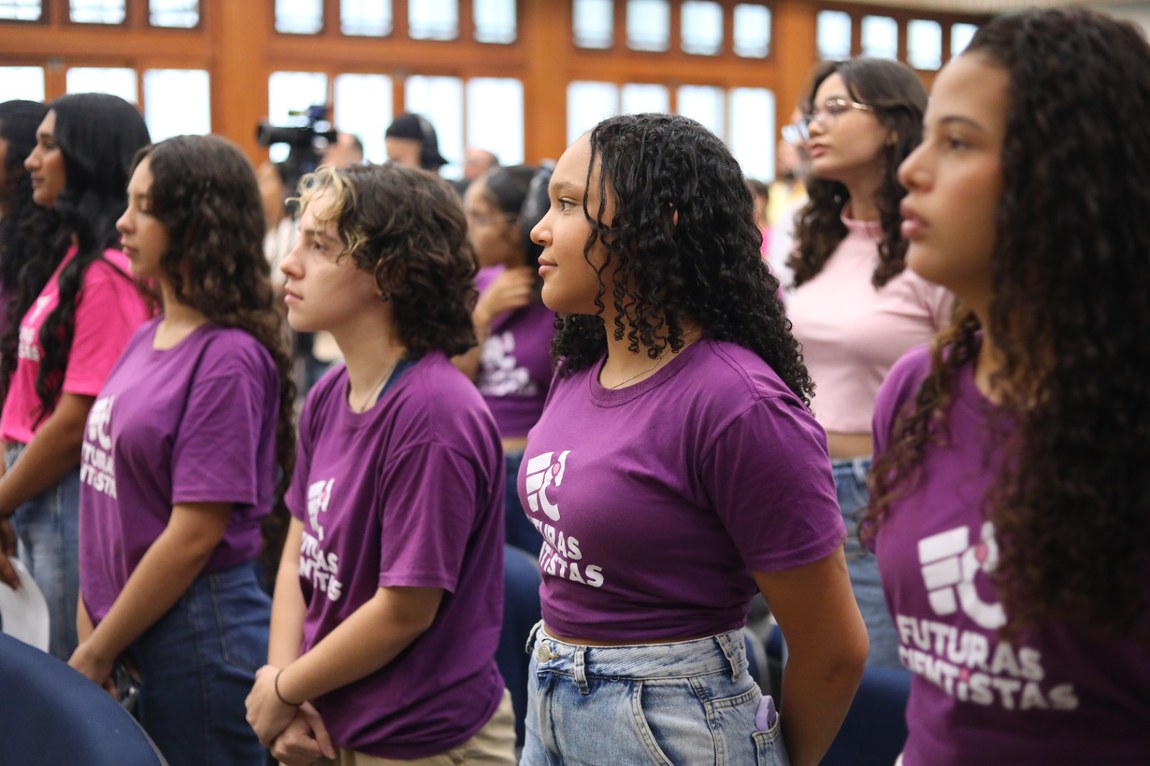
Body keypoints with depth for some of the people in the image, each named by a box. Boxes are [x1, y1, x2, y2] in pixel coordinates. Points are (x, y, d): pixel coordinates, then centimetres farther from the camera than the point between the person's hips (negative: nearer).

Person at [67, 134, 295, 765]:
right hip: (130, 640, 8)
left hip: (195, 634, -8)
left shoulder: (229, 357, -17)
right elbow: (107, 491, 11)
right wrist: (89, 628, 6)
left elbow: (194, 535, -19)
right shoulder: (147, 340, 7)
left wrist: (96, 654, -11)